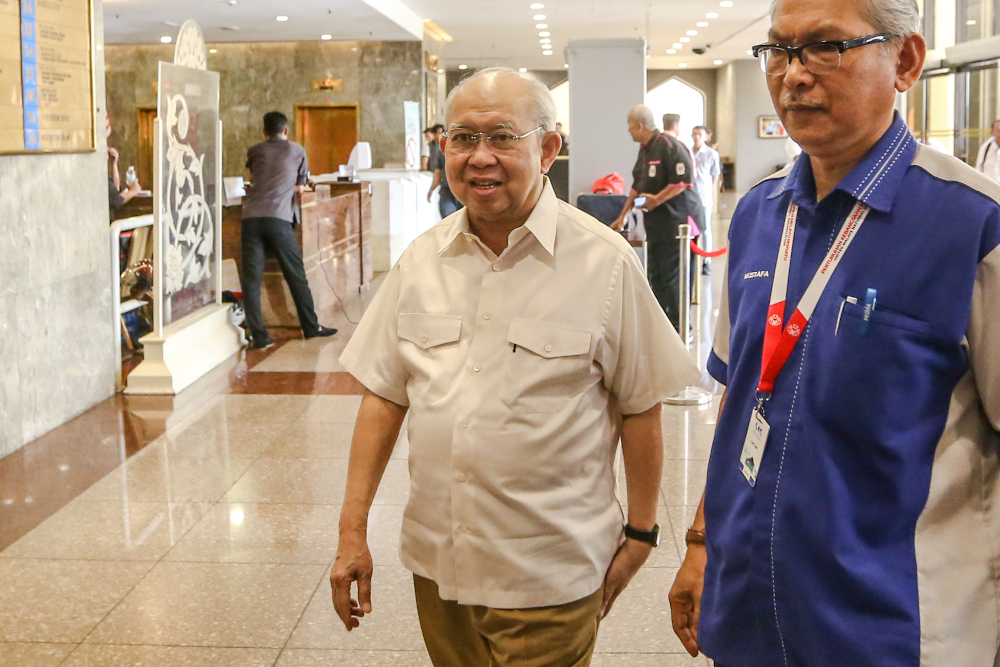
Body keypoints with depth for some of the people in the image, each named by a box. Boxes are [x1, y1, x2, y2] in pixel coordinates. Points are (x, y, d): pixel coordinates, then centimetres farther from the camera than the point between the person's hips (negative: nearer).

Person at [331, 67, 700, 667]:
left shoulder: (604, 262, -10)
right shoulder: (422, 260, 2)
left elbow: (640, 407, -4)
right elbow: (384, 396, 5)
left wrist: (640, 533, 0)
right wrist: (354, 530, 3)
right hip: (435, 562, 4)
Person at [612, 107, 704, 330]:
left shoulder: (669, 145, -14)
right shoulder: (644, 150, 16)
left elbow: (683, 180, -21)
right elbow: (638, 186, 24)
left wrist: (656, 199, -19)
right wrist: (623, 215, 22)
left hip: (676, 220, -9)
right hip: (656, 223, 9)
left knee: (672, 277, -6)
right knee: (656, 276, 10)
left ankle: (680, 328, 2)